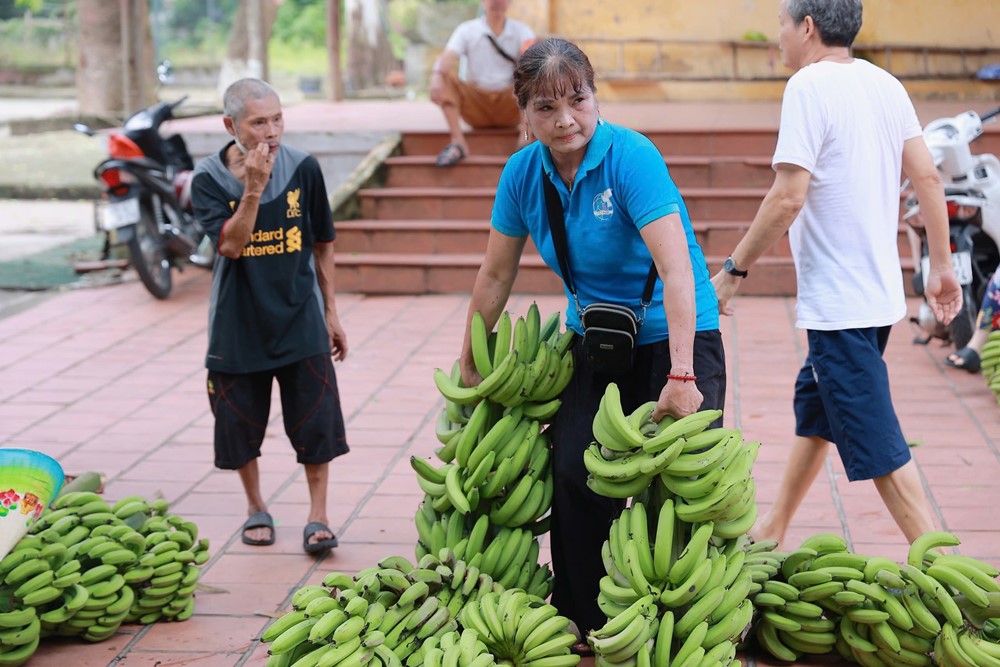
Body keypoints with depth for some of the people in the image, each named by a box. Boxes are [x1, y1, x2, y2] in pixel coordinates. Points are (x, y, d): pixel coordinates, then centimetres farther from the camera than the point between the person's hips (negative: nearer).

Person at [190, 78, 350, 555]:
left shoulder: (303, 169, -5)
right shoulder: (209, 178, -8)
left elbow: (322, 244, 5)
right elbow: (229, 245, -20)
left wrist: (331, 313, 8)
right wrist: (253, 188, -30)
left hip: (300, 321, 0)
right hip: (238, 324, 0)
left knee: (316, 422, 0)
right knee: (240, 423, 10)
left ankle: (318, 517, 15)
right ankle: (256, 509, 31)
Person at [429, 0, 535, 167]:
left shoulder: (520, 30, 2)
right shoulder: (467, 30, 1)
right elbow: (446, 59, -17)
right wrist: (436, 77, -41)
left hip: (509, 108, 0)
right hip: (475, 106, 0)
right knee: (446, 76, -22)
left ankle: (525, 134, -32)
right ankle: (457, 141, -32)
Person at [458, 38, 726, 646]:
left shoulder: (631, 156, -21)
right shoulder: (523, 173, -4)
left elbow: (676, 269, -28)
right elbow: (496, 276, 8)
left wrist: (681, 376, -35)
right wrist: (468, 367, 13)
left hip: (673, 338, -4)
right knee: (575, 475, -8)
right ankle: (581, 624, 10)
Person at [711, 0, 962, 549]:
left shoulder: (809, 86, -15)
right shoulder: (884, 83, 8)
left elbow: (788, 199, -21)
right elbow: (927, 177, 9)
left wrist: (733, 269, -11)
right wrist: (941, 266, 16)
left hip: (838, 302, -9)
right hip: (882, 291, 9)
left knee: (879, 449, -5)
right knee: (813, 407, 23)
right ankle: (772, 534, 36)